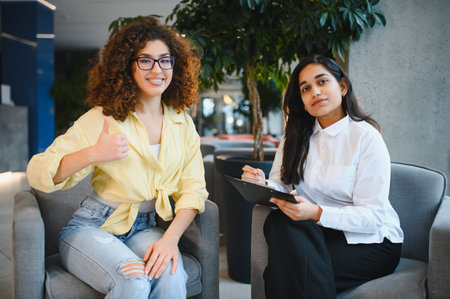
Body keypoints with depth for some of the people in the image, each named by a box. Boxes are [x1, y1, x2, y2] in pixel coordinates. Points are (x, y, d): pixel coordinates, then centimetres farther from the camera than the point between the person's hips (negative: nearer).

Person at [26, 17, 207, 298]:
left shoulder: (182, 123, 5)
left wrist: (171, 237, -17)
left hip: (145, 229, 2)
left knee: (171, 276, -31)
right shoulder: (103, 118, -8)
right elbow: (38, 173, -12)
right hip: (91, 228, -2)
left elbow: (193, 189, 1)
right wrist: (92, 154, -30)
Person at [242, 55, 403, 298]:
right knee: (278, 221, -28)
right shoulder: (296, 136, 8)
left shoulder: (366, 137, -9)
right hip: (316, 232, 5)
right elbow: (283, 187, 2)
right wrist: (263, 184, -21)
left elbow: (373, 215, -15)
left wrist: (317, 213, -30)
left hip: (371, 240, -4)